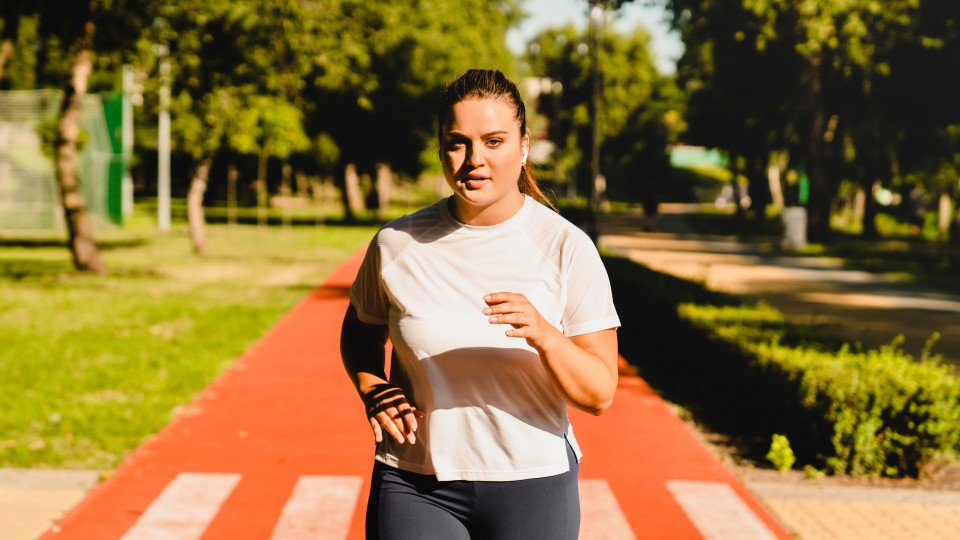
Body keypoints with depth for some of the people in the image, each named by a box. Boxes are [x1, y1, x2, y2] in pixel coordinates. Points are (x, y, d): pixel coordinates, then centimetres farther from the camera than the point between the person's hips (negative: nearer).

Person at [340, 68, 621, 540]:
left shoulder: (567, 248, -8)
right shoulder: (397, 243, -2)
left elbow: (599, 394, -9)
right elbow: (360, 331, 17)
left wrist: (543, 335, -27)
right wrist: (373, 391, -3)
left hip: (531, 485, 0)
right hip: (414, 487, 1)